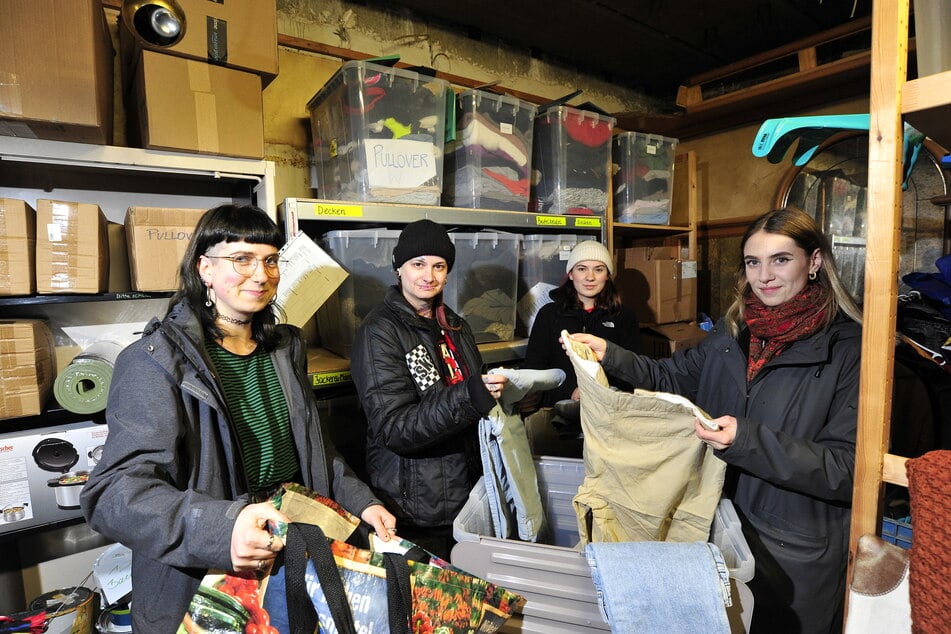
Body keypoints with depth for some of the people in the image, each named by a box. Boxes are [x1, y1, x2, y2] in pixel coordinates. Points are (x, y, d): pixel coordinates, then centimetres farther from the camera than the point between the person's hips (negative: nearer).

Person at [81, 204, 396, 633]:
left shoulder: (286, 348, 4)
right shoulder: (154, 362, -17)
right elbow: (113, 493, -23)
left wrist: (361, 502, -1)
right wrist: (220, 528, -39)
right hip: (197, 588, -5)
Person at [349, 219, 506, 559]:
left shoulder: (455, 326, 9)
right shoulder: (379, 332, -13)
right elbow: (393, 429, -21)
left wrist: (498, 390, 1)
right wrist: (469, 396, -32)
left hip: (467, 491, 7)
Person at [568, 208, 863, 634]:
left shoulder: (849, 347, -18)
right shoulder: (734, 328, -2)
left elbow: (847, 469, -20)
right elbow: (675, 378, 7)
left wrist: (747, 441, -32)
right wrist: (609, 355, -5)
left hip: (799, 550, -4)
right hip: (725, 522, 5)